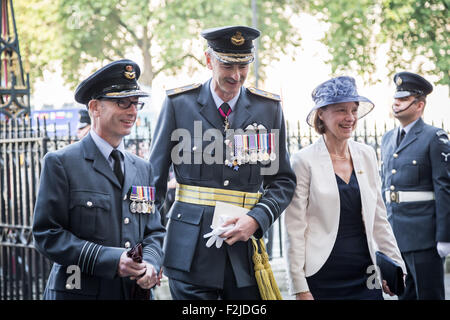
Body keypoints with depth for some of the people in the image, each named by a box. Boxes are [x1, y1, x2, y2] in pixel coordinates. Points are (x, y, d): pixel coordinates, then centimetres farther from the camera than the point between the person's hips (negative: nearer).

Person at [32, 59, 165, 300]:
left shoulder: (142, 168, 11)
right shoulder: (60, 163, -5)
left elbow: (154, 231, 14)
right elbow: (47, 234, -11)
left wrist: (150, 262, -8)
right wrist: (110, 259, -19)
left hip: (135, 291, 5)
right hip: (79, 291, -5)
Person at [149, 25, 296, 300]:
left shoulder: (269, 108, 8)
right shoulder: (179, 103, 3)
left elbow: (284, 180, 10)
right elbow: (155, 177, 5)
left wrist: (256, 219, -8)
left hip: (245, 250, 2)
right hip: (191, 251, -1)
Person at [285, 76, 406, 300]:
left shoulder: (367, 155, 9)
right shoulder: (304, 161, -6)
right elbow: (294, 230, -7)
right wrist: (300, 288, -10)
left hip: (365, 274, 5)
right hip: (322, 279, -4)